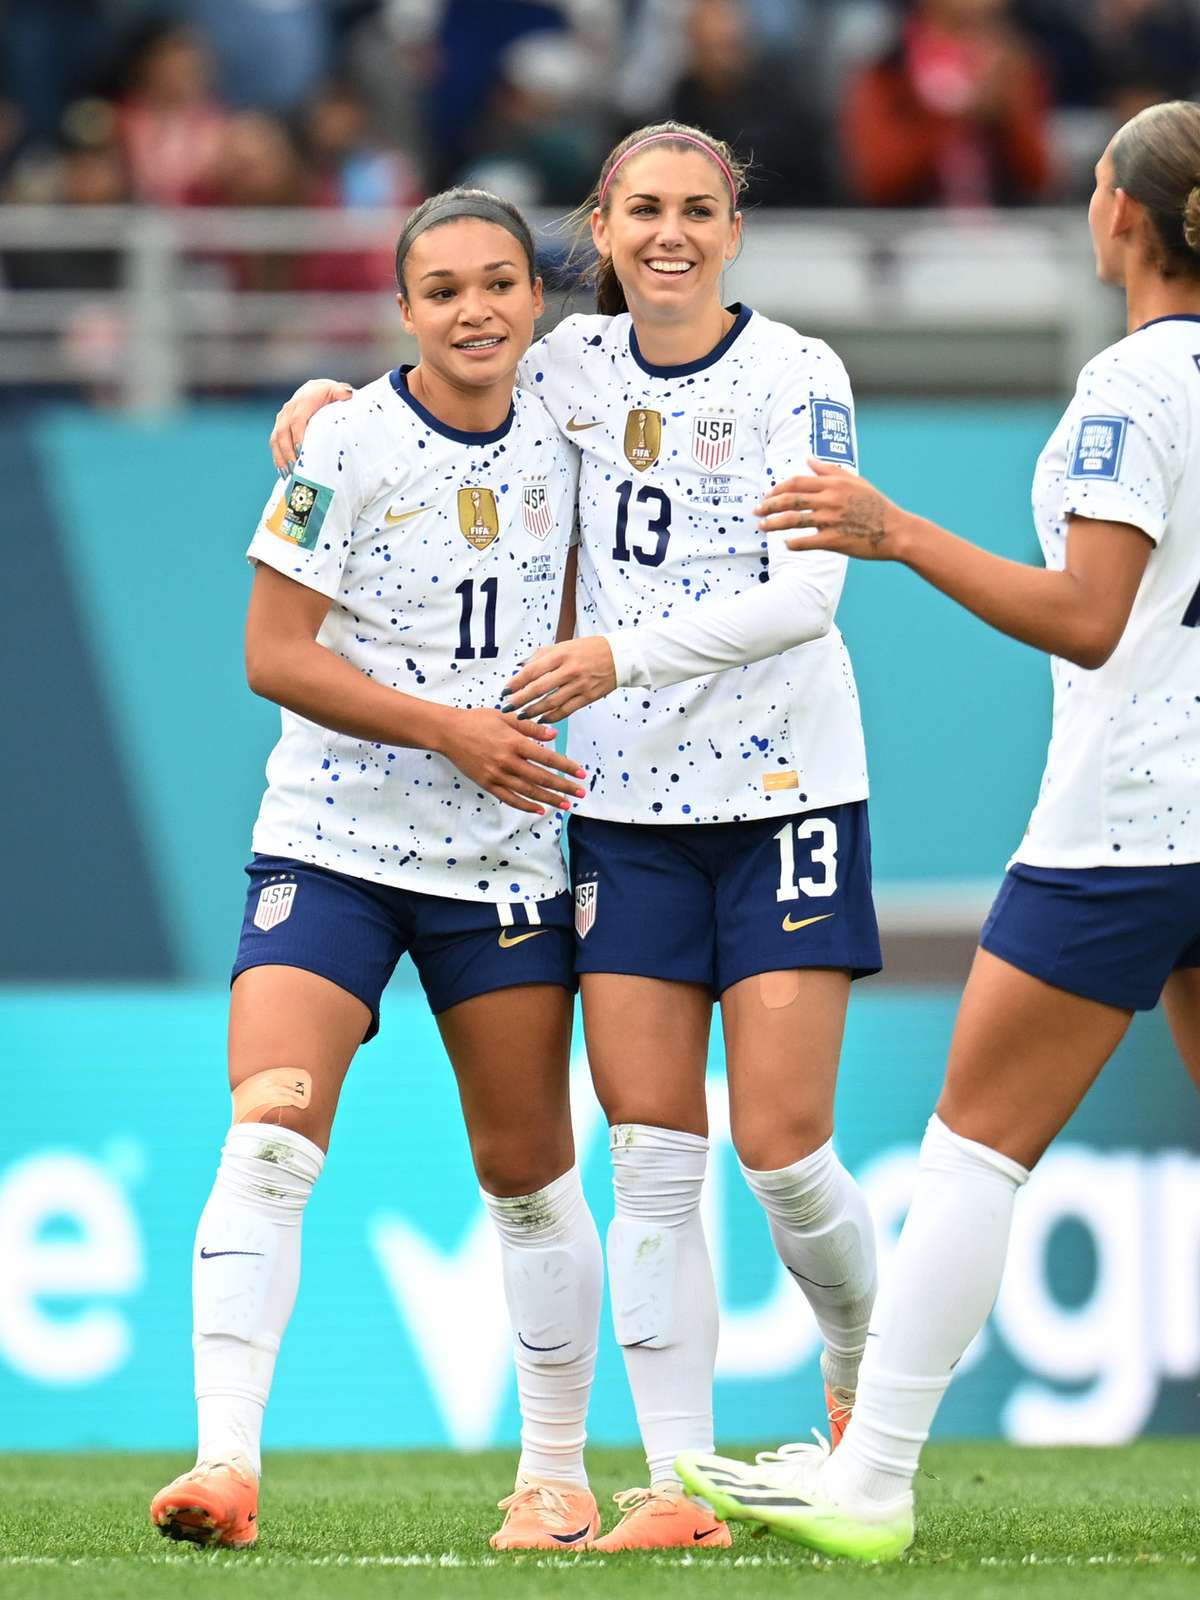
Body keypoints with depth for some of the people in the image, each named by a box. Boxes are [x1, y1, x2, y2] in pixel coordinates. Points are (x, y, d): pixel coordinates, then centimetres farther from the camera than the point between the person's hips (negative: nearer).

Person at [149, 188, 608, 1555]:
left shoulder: (561, 440, 6)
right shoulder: (349, 443, -9)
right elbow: (273, 656, -11)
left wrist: (566, 710, 5)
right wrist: (451, 731, -15)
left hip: (505, 859, 4)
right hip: (333, 841, -4)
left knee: (528, 1174, 9)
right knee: (268, 1138, -19)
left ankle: (556, 1473, 23)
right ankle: (226, 1460, -22)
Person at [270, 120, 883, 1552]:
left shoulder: (795, 375, -6)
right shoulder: (574, 364, 7)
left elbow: (806, 591, -15)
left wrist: (626, 654, -23)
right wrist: (335, 400, 7)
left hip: (784, 788, -4)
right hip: (628, 801, 4)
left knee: (782, 1150, -6)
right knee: (653, 1163, -3)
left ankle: (860, 1370, 23)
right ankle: (679, 1485, -2)